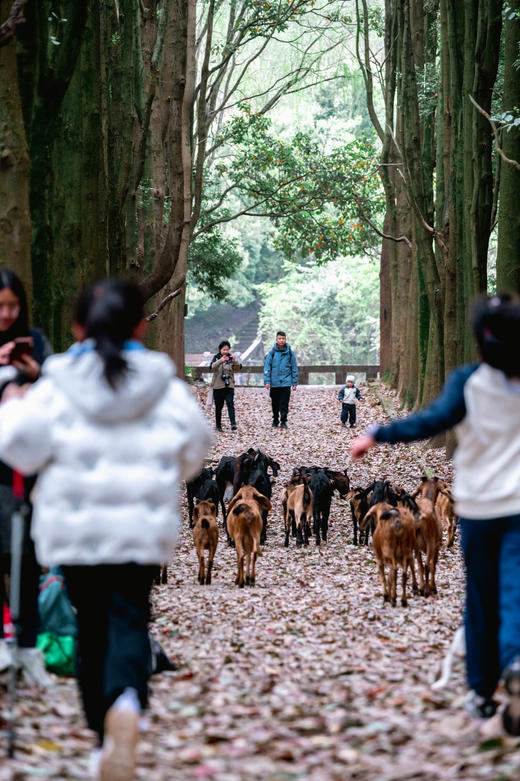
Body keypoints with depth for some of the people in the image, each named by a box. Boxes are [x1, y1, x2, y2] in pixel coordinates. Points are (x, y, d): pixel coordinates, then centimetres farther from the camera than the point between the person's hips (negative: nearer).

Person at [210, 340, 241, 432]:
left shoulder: (230, 358, 5)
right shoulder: (216, 358, 1)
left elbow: (238, 367, -11)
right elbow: (212, 366, -19)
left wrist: (234, 361, -33)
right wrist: (221, 361, -39)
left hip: (229, 385, 0)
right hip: (218, 386, 0)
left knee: (230, 403, -14)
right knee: (218, 406, 7)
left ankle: (233, 424, -22)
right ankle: (218, 425, 17)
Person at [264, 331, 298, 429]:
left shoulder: (290, 353, 2)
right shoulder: (272, 352, 0)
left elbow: (294, 368, 7)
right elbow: (267, 367, 0)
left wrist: (294, 383, 4)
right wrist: (267, 381, -8)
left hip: (286, 383, -1)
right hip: (274, 383, 1)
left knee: (284, 404, -4)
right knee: (275, 403, 10)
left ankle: (283, 421, 1)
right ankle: (275, 420, 23)